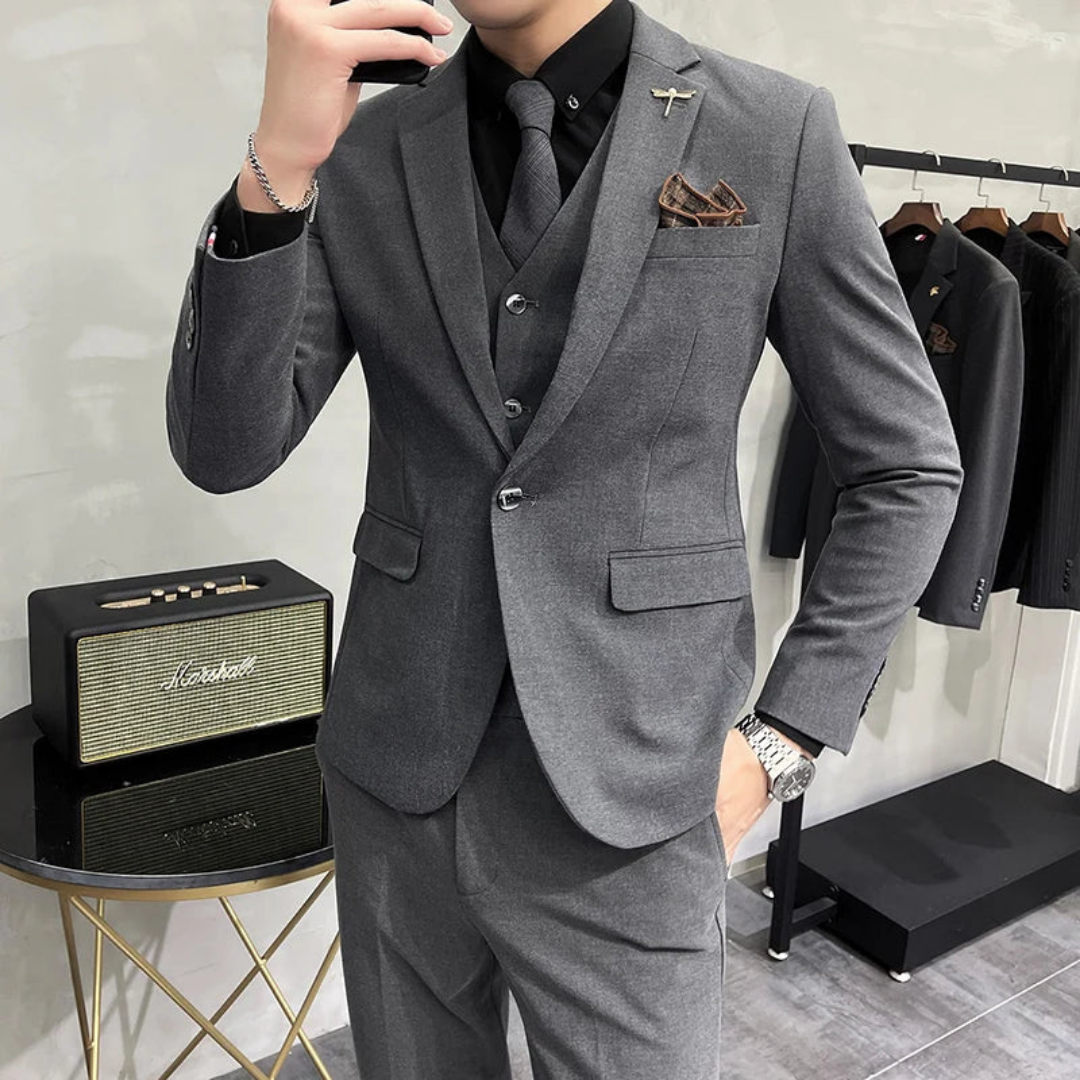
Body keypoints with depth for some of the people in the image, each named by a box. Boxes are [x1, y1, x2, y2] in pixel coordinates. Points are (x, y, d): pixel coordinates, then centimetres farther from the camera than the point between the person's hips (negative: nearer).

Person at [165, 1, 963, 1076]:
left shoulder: (774, 132, -6)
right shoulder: (365, 151, 1)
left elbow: (908, 470, 0)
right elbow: (223, 451, -6)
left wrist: (778, 742, -5)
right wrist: (274, 167, -21)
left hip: (622, 803, -2)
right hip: (397, 782, 3)